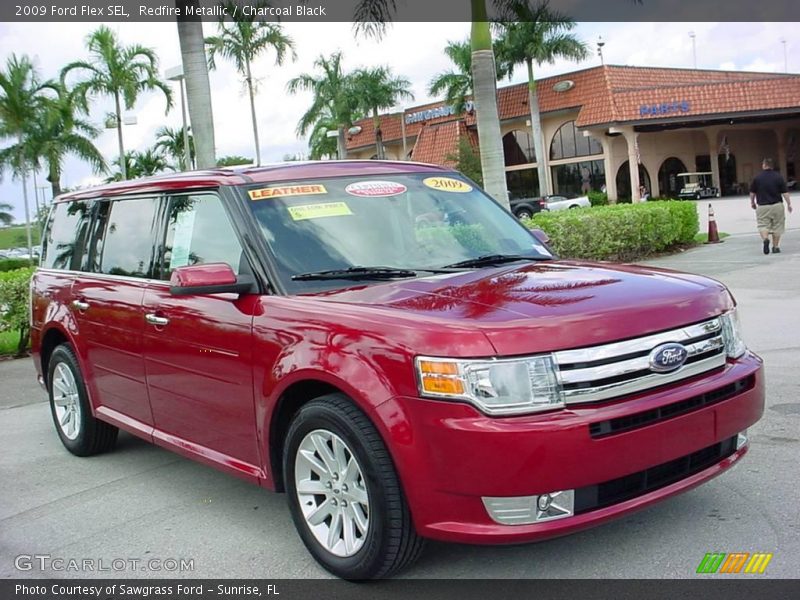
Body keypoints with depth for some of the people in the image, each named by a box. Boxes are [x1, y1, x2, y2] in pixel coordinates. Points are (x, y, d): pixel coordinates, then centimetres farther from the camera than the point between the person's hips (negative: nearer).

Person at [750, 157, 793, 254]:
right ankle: (775, 247, 11)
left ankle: (765, 239, -25)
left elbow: (752, 192, 6)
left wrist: (752, 202, 21)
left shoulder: (757, 177, -1)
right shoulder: (778, 177, -1)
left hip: (762, 206, -1)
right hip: (777, 205, 1)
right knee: (777, 226, 9)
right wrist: (789, 203, 6)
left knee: (763, 225, 3)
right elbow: (785, 192, -2)